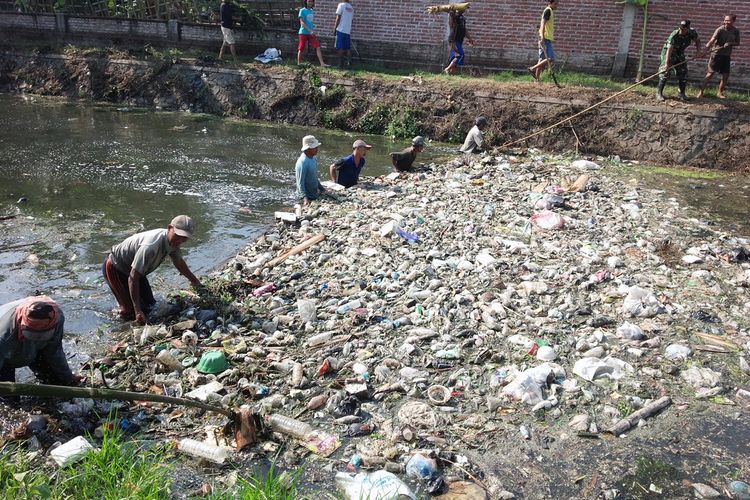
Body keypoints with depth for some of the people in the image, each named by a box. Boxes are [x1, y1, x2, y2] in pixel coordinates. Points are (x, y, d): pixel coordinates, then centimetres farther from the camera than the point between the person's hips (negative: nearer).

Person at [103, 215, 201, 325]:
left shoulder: (173, 241, -14)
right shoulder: (151, 246, -41)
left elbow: (179, 263, 9)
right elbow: (132, 278, -38)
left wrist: (195, 281, 16)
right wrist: (138, 311, -39)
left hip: (134, 269, 8)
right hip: (115, 268, -8)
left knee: (150, 304, 8)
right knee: (131, 312, -14)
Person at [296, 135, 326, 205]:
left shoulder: (313, 158, 4)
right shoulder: (302, 162, -24)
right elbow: (300, 183, -24)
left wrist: (322, 189, 20)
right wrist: (305, 198, -31)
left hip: (315, 194, 9)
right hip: (308, 197, -9)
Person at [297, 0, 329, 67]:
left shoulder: (312, 11, 12)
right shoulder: (302, 10, -7)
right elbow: (302, 22, -15)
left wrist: (313, 31, 13)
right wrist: (310, 30, -24)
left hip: (311, 33, 5)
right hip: (303, 33, -5)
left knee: (318, 47, -5)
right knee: (300, 49, 1)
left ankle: (322, 63, -9)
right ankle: (299, 64, 11)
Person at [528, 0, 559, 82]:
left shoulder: (550, 11, 20)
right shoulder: (548, 10, -9)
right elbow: (543, 23, -20)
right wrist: (542, 37, -29)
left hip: (547, 39, 10)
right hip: (546, 39, -10)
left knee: (543, 59, 9)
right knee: (551, 59, -13)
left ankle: (537, 79, 10)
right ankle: (533, 69, -10)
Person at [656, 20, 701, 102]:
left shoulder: (692, 33, -14)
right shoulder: (674, 35, -29)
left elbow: (697, 40, 6)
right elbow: (669, 50, -35)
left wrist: (698, 51, -9)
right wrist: (666, 63, -43)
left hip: (680, 54, 5)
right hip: (668, 52, -5)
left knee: (683, 73, 3)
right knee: (665, 71, -17)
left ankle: (681, 93, 14)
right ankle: (659, 93, -10)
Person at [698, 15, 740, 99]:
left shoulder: (736, 31, 0)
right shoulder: (720, 29, -14)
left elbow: (737, 43, 8)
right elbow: (712, 40, -27)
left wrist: (730, 43, -13)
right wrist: (707, 46, -46)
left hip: (727, 55, 4)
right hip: (717, 54, -4)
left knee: (726, 76, 3)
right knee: (710, 73, -6)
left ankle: (720, 93, 19)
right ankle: (701, 91, 0)